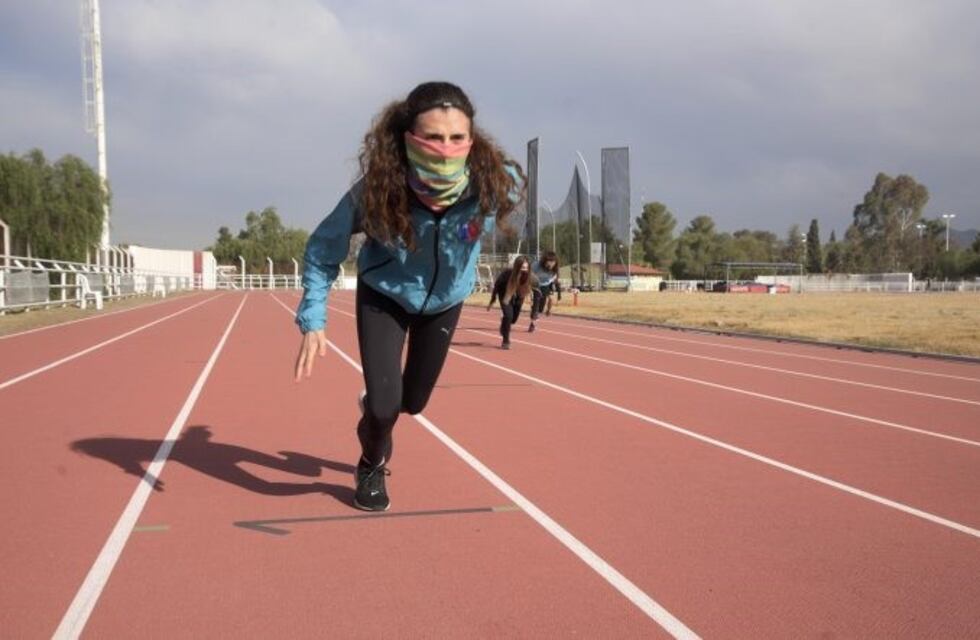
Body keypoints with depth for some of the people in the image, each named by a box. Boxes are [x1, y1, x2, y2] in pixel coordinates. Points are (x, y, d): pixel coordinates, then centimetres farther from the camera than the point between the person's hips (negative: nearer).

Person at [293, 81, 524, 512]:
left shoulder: (495, 183, -34)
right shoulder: (376, 190, -37)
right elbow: (324, 247, -20)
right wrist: (312, 320, -25)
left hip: (445, 300, 3)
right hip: (384, 296, -3)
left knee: (414, 401, 17)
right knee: (385, 403, -14)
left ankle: (373, 407, 57)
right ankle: (372, 468, 23)